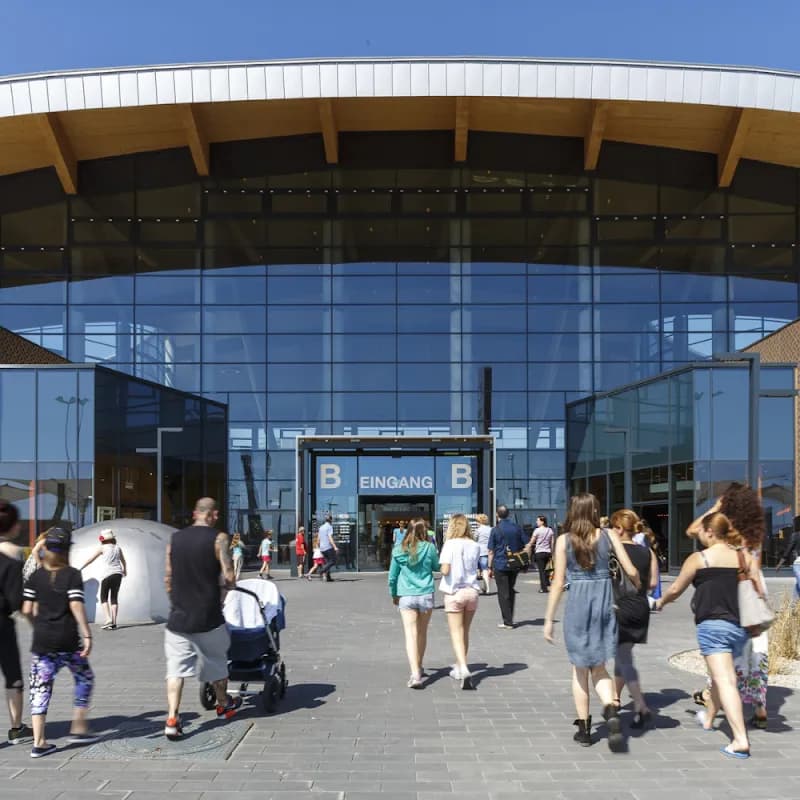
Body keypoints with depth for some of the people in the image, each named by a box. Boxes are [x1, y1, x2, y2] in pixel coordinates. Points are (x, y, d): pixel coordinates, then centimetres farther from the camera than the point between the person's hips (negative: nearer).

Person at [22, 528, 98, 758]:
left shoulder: (35, 577, 3)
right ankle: (78, 729, 16)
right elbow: (76, 606, -15)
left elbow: (27, 610, 1)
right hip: (68, 641, -3)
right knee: (85, 679, 17)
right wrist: (87, 635, -14)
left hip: (41, 641, 3)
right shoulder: (72, 575, -6)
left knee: (40, 688, 6)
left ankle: (39, 742, 3)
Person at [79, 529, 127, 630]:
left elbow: (90, 559, 2)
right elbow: (123, 561, 24)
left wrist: (81, 568, 12)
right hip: (118, 574, 4)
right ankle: (114, 622, 7)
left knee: (103, 597, 7)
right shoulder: (118, 548, 10)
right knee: (114, 598, 9)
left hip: (107, 575, -4)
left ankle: (108, 619, -9)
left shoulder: (102, 548, -3)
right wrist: (125, 570, 43)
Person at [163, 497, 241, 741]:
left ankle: (172, 719, -8)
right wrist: (226, 584, 6)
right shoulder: (218, 538, -9)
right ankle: (224, 705, 38)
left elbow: (168, 578, 9)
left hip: (178, 618, 2)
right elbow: (229, 578, -17)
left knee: (176, 669, 4)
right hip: (208, 618, -2)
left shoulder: (175, 539, 4)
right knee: (216, 662, 19)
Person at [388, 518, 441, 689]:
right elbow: (437, 567, 12)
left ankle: (415, 674, -22)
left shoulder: (399, 550, 1)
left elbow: (392, 576, 7)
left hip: (406, 596, -1)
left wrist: (394, 595, 21)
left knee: (411, 635, -8)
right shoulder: (429, 548, -3)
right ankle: (418, 667, 35)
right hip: (426, 595, 1)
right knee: (422, 633, 18)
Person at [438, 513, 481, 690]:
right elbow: (474, 567, 9)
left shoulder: (450, 544, -10)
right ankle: (459, 668, 31)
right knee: (465, 633, 18)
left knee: (457, 634, -3)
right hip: (472, 591, 4)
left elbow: (445, 570, -17)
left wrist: (442, 567, 4)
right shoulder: (475, 546, 2)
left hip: (454, 592, -4)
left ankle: (464, 670, -19)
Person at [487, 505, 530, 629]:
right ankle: (510, 619, 25)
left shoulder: (496, 530, -8)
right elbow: (528, 545, 3)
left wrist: (490, 567, 0)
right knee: (511, 591, 18)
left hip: (500, 565, -4)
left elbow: (491, 551, -7)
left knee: (503, 593, 0)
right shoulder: (517, 527, 3)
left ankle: (508, 622, -1)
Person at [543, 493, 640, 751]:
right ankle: (611, 711, -12)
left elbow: (558, 583, -5)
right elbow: (631, 571, -2)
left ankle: (584, 728, 17)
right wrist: (640, 589, 20)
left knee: (580, 669, 13)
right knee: (598, 668, 13)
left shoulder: (564, 541, -4)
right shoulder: (609, 535, 0)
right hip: (604, 603, 2)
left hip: (577, 604, -1)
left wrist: (549, 619, 1)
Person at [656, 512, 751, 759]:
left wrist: (661, 602, 24)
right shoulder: (744, 557, 7)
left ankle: (740, 740, -21)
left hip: (712, 625, -6)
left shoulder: (699, 558, -4)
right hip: (739, 626, 6)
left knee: (725, 680, -11)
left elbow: (675, 589, 5)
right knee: (720, 675, 24)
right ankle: (708, 718, 44)